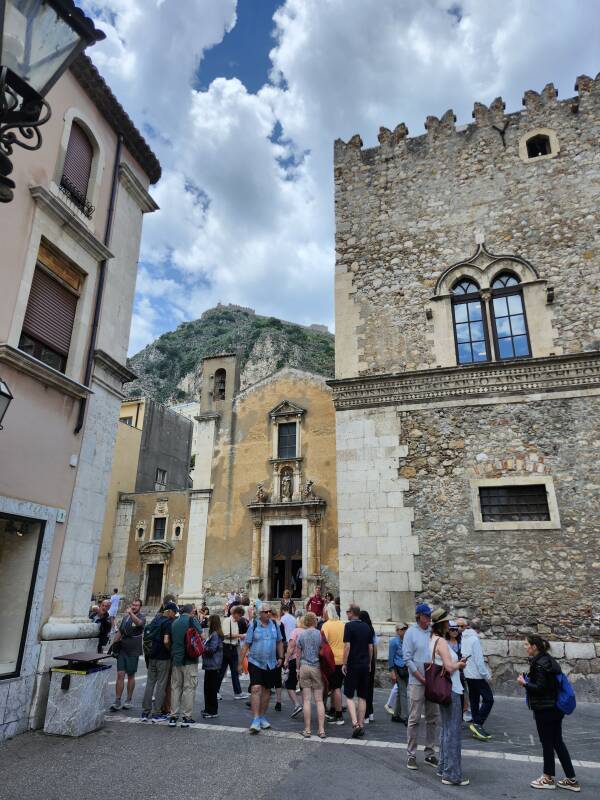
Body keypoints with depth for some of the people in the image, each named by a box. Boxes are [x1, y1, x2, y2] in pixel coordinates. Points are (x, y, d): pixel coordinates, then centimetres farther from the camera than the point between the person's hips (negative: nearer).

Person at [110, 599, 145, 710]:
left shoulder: (142, 617, -6)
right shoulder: (126, 617, 11)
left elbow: (138, 622, -31)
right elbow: (119, 632, 19)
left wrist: (131, 613, -45)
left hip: (133, 651, -4)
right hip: (122, 650, 4)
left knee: (131, 676, 7)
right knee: (120, 675, -1)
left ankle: (129, 700, 20)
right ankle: (117, 702, 4)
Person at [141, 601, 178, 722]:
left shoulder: (155, 619, 8)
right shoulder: (168, 622, -15)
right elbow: (166, 641, -23)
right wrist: (170, 650, -6)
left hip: (152, 656, 7)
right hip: (163, 657, -7)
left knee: (150, 683, 13)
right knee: (161, 684, 3)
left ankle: (145, 712, 18)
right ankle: (156, 714, 8)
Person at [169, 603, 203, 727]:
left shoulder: (174, 622, 10)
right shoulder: (192, 620, -8)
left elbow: (169, 640, 14)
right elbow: (200, 635, -6)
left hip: (175, 659, 5)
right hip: (189, 660, -5)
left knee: (175, 687, 12)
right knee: (189, 688, 2)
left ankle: (173, 717, 13)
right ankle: (186, 717, 4)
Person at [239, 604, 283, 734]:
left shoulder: (275, 625, 3)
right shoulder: (253, 625, -8)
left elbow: (279, 642, 14)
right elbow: (246, 645, -5)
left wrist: (280, 657, 7)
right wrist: (240, 663, -5)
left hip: (271, 664, 4)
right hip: (255, 663, -4)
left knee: (266, 690, 12)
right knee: (256, 689, -14)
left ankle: (262, 717, 27)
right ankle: (255, 720, -7)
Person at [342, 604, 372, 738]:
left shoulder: (349, 625, -11)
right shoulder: (367, 627, 7)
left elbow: (347, 646, -15)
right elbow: (371, 647, 10)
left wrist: (344, 663, -8)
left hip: (352, 665, -5)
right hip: (364, 665, 5)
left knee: (349, 696, 2)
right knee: (362, 697, 12)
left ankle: (355, 723, -11)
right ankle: (361, 725, 14)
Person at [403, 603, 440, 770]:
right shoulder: (411, 633, -8)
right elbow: (407, 658, -9)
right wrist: (421, 678, -13)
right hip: (417, 683, -4)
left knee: (433, 719, 12)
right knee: (414, 720, 1)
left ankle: (430, 754, 25)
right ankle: (411, 755, 12)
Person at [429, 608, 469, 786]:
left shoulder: (433, 639, 9)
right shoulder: (441, 641, -20)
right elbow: (449, 667, -27)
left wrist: (457, 663, 8)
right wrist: (460, 664, -7)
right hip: (450, 689, -10)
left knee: (446, 729, 19)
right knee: (453, 731, -2)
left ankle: (443, 767, 28)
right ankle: (451, 774, 4)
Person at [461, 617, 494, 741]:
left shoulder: (464, 637, 6)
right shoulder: (475, 639, -18)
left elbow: (464, 655, 7)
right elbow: (479, 660, -19)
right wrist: (486, 675, -12)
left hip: (468, 674, 9)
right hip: (477, 675, -8)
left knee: (474, 700, 15)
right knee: (488, 699, -3)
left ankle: (476, 730, 21)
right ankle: (477, 723, -10)